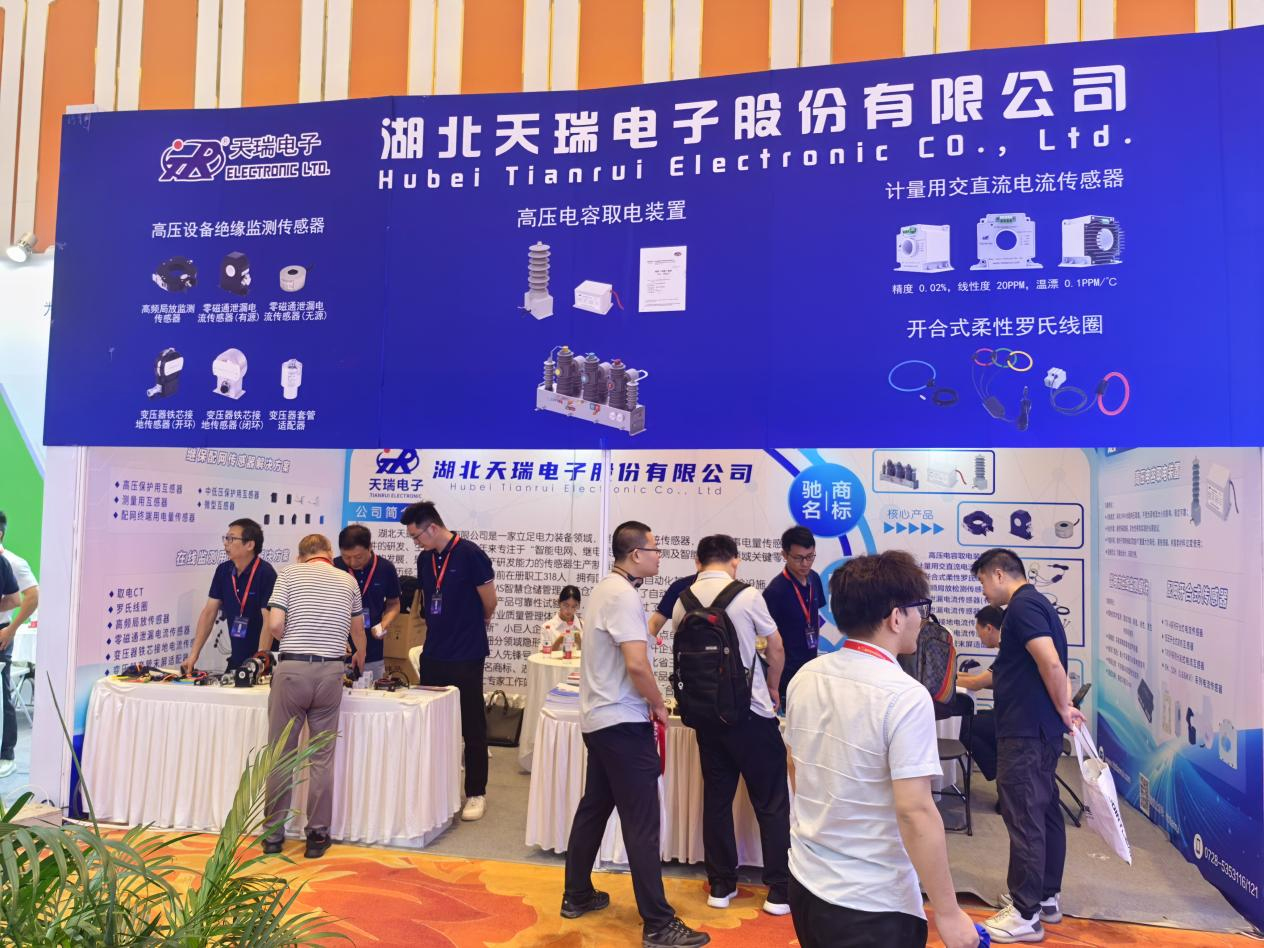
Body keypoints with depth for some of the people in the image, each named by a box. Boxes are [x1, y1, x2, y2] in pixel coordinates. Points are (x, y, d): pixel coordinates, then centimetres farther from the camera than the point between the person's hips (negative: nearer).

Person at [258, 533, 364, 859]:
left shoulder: (289, 575, 7)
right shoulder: (348, 581, 15)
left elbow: (274, 626, -4)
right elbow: (358, 630, 27)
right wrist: (360, 657, 48)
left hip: (292, 669, -1)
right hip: (330, 672, 2)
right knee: (322, 756, 8)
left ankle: (273, 833, 17)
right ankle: (318, 835, 12)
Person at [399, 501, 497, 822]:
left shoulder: (469, 554, -14)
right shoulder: (424, 559, 6)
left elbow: (489, 602, -6)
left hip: (466, 656, -6)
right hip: (432, 654, 6)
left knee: (472, 726, 3)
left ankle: (476, 794, 13)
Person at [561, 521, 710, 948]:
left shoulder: (606, 589, 11)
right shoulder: (624, 595, -19)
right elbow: (637, 663, -27)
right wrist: (658, 704, -10)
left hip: (599, 718, 10)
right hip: (623, 722, -10)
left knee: (593, 808, 18)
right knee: (642, 822, -5)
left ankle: (577, 896, 30)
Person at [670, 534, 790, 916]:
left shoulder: (682, 602, 1)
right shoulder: (747, 596, -10)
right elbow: (776, 649, -2)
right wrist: (772, 689, 15)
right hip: (750, 711, -4)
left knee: (717, 798, 14)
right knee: (772, 802, 7)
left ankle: (721, 886, 22)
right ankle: (780, 891, 12)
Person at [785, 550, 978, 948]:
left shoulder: (805, 677, -1)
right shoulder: (904, 696, -21)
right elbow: (915, 812, -23)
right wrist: (948, 912, -14)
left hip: (805, 884, 6)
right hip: (871, 904, -6)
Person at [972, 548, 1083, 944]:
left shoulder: (1022, 605, -16)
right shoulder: (1034, 603, 16)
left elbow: (1051, 663, -24)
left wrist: (1063, 709, -12)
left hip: (1026, 731, -10)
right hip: (1039, 729, 10)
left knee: (1023, 818, -3)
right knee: (1044, 812, 17)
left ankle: (1026, 914, 4)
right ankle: (1048, 897, 28)